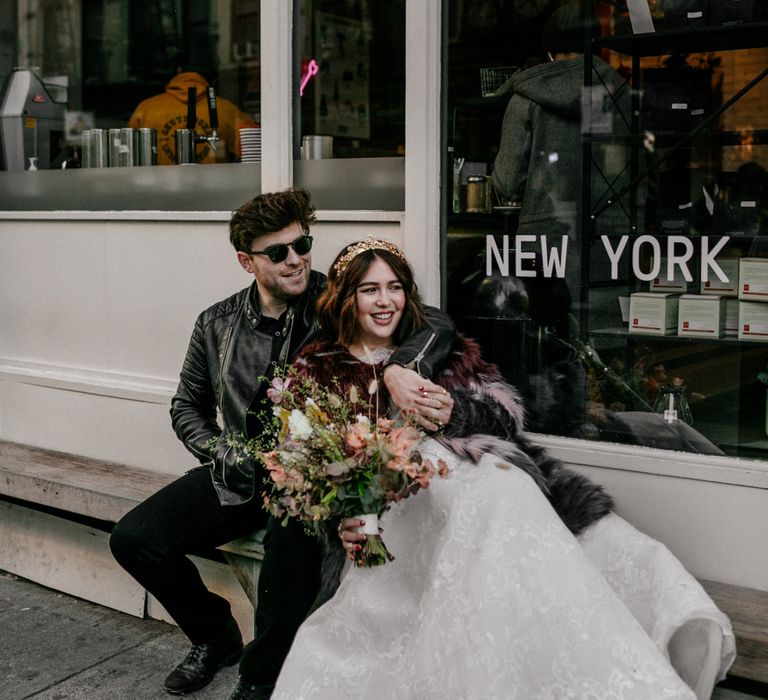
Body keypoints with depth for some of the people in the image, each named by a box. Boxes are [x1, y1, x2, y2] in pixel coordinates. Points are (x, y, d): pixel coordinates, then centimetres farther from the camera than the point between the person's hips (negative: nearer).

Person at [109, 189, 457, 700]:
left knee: (293, 543, -37)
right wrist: (221, 452, -2)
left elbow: (438, 324, -18)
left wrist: (397, 370, -40)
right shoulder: (218, 326, 5)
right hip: (238, 477, 5)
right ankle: (215, 636, 19)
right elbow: (187, 405, 18)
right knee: (133, 539, -10)